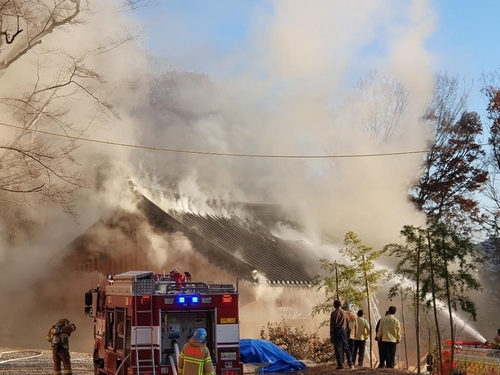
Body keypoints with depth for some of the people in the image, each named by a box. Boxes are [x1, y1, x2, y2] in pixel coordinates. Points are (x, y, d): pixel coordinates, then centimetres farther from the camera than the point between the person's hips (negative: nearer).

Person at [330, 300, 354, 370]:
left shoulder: (333, 313, -3)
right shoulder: (345, 313, 5)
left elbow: (332, 324, -4)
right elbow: (347, 323, 7)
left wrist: (331, 335, -2)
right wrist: (347, 332, 15)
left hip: (336, 331, -3)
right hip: (343, 330, 3)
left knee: (337, 348, 1)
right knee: (346, 347, 9)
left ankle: (340, 364, -2)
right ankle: (350, 363, 3)